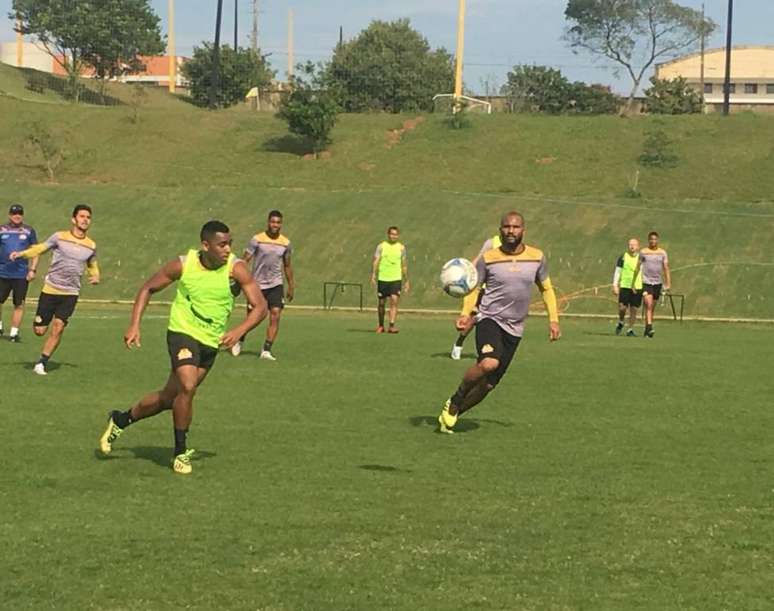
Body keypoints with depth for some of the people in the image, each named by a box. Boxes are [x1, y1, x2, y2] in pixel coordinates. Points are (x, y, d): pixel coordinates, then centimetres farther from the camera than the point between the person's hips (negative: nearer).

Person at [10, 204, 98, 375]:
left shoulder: (91, 245, 6)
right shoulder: (60, 237, -2)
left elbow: (92, 265, 23)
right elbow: (40, 248, 6)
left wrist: (95, 276, 2)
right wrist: (21, 253, -11)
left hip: (71, 293, 1)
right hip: (50, 290, -1)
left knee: (58, 327, -15)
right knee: (39, 331, -3)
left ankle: (42, 363, -3)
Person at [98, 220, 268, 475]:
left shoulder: (236, 269, -13)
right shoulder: (182, 265, -12)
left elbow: (260, 306, -14)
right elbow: (148, 288, 3)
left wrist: (239, 331, -31)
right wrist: (135, 325, -7)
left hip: (211, 342, 3)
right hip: (182, 332, -3)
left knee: (169, 398, 12)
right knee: (188, 387, -25)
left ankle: (120, 421, 37)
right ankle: (180, 452, -7)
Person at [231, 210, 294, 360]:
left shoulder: (285, 243, 3)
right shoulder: (257, 239, -8)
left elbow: (287, 266, 17)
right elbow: (245, 260, -7)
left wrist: (291, 286, 19)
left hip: (276, 285, 2)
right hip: (257, 285, -2)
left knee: (275, 315, -13)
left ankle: (266, 350, -8)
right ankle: (240, 341, 34)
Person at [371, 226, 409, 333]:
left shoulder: (401, 248, 8)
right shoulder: (381, 246, 3)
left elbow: (404, 265, 14)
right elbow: (376, 261, -4)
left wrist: (406, 281, 15)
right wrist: (373, 275, -17)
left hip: (396, 279, 0)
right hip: (382, 279, 0)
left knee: (394, 301, -16)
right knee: (382, 303, 8)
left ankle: (392, 326, -20)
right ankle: (381, 326, 24)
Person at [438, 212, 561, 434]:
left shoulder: (536, 257, 4)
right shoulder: (488, 258, -3)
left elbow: (546, 289, 18)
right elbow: (473, 287, 7)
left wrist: (553, 320, 10)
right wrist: (466, 314, -10)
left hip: (514, 329, 4)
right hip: (489, 319, -4)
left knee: (488, 385, 3)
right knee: (489, 363, -33)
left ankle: (451, 414, 25)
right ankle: (454, 401, -8)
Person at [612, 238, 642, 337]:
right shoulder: (623, 258, 4)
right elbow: (617, 272, 5)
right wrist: (615, 286, -3)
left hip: (638, 288, 1)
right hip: (624, 286, -1)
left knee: (634, 310, 0)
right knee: (622, 307, -9)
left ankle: (630, 330, 10)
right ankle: (620, 323, 20)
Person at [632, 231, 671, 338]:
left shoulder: (662, 253, 5)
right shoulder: (643, 252, 1)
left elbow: (666, 268, 3)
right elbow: (637, 268, 6)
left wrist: (668, 283, -6)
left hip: (658, 283, 3)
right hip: (646, 282, -3)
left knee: (652, 308, 9)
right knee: (649, 305, -19)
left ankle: (646, 329, 20)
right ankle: (650, 327, -26)